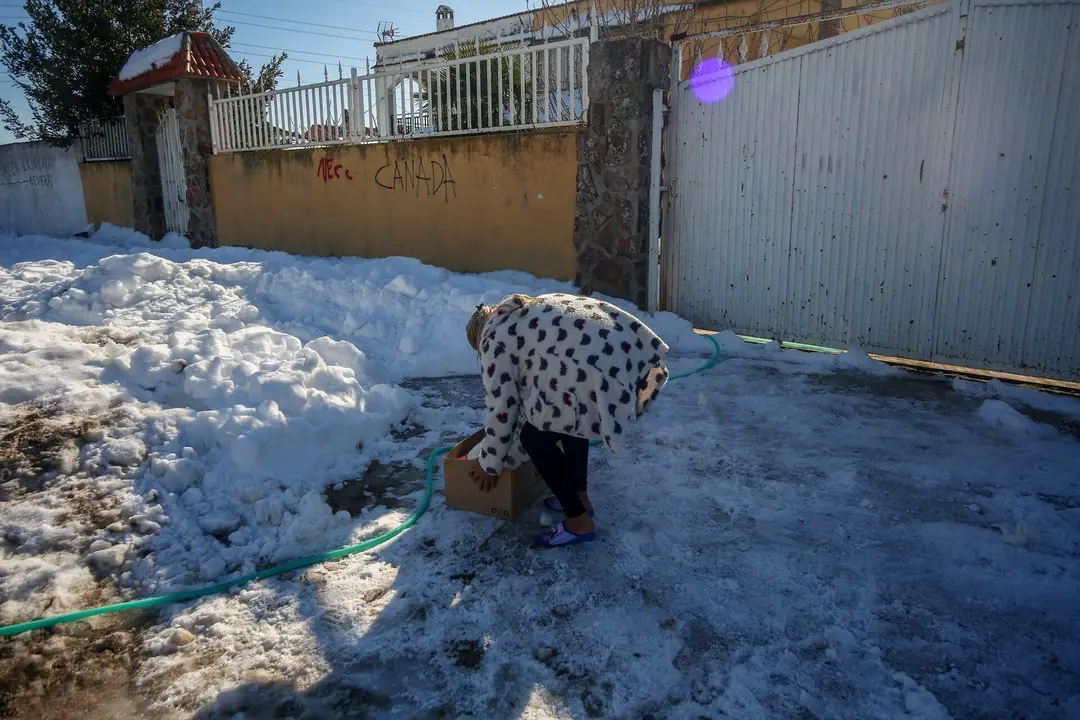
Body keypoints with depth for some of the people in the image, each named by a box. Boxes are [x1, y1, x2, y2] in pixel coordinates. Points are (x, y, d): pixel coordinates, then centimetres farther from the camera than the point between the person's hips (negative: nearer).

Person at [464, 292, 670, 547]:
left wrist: (490, 464, 23)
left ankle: (579, 522, 20)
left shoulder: (494, 338, 10)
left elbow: (502, 408, 9)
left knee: (535, 437, 10)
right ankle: (580, 499, 40)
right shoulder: (528, 312, 34)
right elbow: (541, 384, 40)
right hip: (637, 350, 10)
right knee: (569, 417, 31)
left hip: (603, 374, -9)